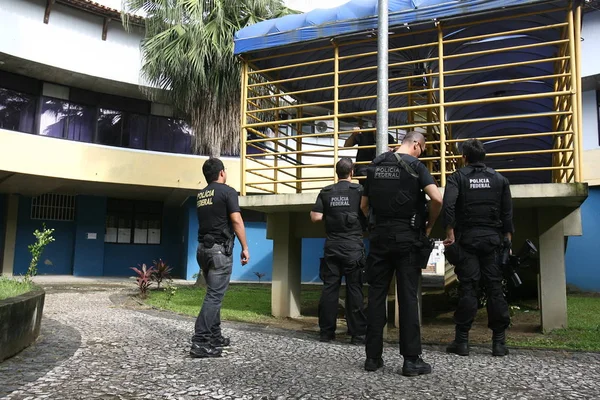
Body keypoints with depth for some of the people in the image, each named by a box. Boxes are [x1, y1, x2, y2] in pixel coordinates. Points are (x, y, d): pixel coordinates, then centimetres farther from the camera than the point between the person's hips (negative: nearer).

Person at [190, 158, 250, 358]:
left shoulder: (201, 195, 14)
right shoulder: (227, 191, -7)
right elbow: (236, 220, -14)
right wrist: (245, 247, -10)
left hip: (203, 248, 8)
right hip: (220, 249, -8)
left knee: (213, 293, 17)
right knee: (214, 296, -8)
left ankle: (215, 336, 22)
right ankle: (200, 342, -11)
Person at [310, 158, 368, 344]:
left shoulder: (326, 192, 3)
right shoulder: (359, 190, -3)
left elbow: (316, 217, -2)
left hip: (332, 246, 3)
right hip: (353, 247, -2)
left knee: (329, 288, 6)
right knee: (354, 289, 2)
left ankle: (326, 331, 11)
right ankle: (357, 333, 5)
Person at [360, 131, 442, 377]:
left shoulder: (375, 166, 10)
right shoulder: (415, 165, -5)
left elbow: (364, 205, 13)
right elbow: (437, 199, -16)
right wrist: (429, 225, -1)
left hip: (379, 236, 4)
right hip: (406, 237, -4)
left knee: (376, 295, 7)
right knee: (408, 297, 0)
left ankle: (373, 356, 12)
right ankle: (411, 359, 4)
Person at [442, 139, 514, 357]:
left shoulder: (457, 177, 0)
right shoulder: (499, 179, 9)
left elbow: (448, 205, -17)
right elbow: (507, 213, 7)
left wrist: (450, 233, -11)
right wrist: (508, 240, 12)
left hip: (467, 238, -2)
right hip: (492, 238, 2)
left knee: (467, 288, 0)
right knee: (495, 287, 4)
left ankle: (461, 340, 3)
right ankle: (499, 342, 8)